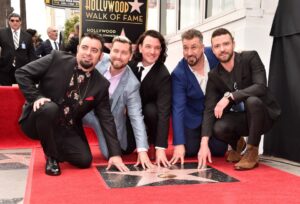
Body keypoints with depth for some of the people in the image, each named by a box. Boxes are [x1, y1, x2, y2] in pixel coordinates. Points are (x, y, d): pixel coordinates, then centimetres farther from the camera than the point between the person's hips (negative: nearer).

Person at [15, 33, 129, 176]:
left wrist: (115, 153, -13)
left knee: (84, 160, -15)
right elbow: (22, 73, -7)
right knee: (50, 108, -35)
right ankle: (51, 156, -9)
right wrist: (36, 97, -22)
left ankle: (57, 148, 19)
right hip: (37, 122, -3)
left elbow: (106, 119, -6)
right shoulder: (56, 58, -12)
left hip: (67, 130, 3)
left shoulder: (101, 85, -5)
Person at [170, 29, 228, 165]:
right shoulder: (178, 74, -24)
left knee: (218, 150, -10)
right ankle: (197, 136, 25)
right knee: (189, 151, -8)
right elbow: (178, 108, -26)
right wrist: (179, 144, -31)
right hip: (193, 116, -1)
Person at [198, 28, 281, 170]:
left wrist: (229, 96, -38)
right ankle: (236, 145, 8)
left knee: (252, 101, -36)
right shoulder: (214, 75, -5)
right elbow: (209, 109, -12)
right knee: (219, 128, -29)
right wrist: (204, 144, -24)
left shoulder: (250, 57, -13)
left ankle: (251, 152, -17)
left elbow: (261, 87, -28)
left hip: (263, 115, -2)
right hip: (238, 118, 3)